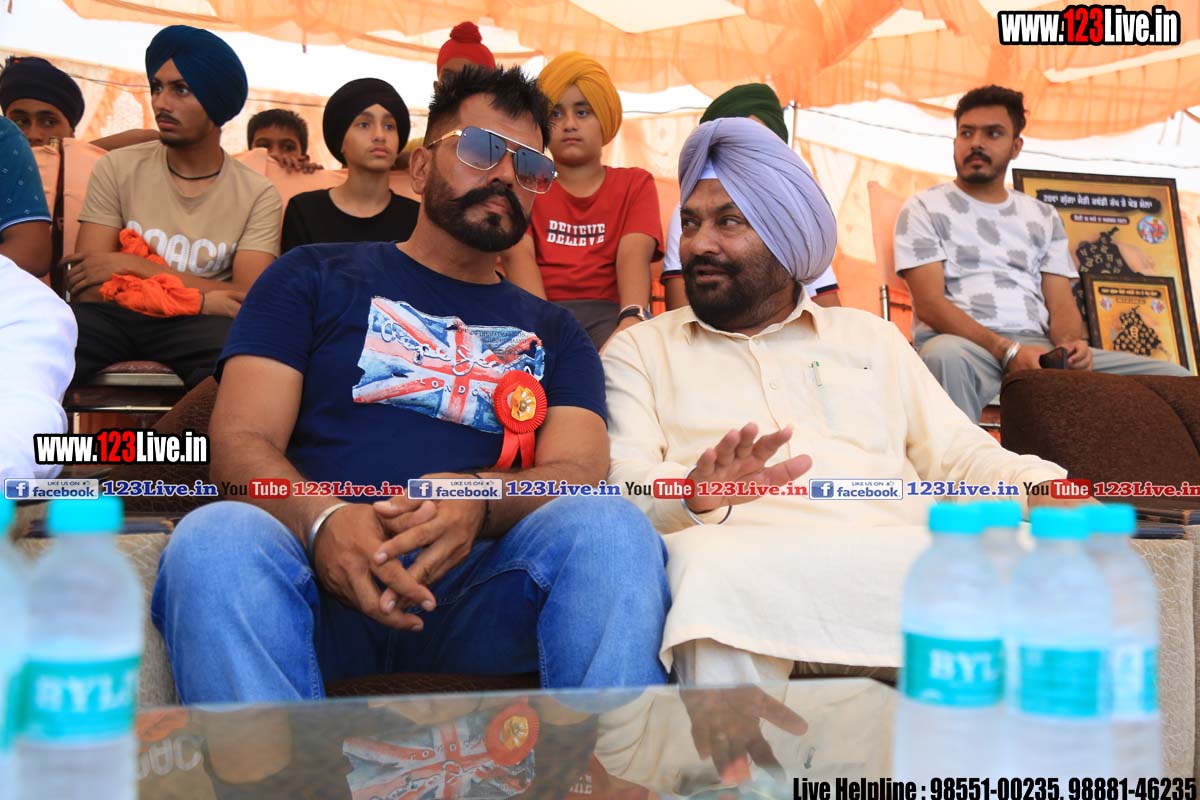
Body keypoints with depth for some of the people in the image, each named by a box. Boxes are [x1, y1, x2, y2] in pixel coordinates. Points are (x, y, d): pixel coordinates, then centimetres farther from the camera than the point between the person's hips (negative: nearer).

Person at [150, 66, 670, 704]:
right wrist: (323, 521, -19)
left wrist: (478, 503, -20)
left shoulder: (553, 333, 24)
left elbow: (577, 472, 6)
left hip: (479, 588, 1)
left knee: (607, 525, -29)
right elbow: (239, 442, 6)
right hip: (322, 580, 0)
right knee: (216, 537, -33)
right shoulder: (312, 279, 19)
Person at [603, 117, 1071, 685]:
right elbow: (622, 482, 3)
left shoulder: (870, 337, 26)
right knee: (708, 566, -39)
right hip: (745, 558, -2)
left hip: (895, 554, 2)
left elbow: (959, 453, 18)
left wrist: (1049, 490, -4)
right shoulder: (639, 350, 18)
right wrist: (693, 497, -21)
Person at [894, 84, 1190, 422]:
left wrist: (1070, 343, -12)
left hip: (1039, 349, 4)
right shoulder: (924, 209, 8)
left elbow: (1061, 304, 14)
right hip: (966, 345, -4)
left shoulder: (1043, 216, 22)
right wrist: (1007, 351, -20)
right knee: (945, 355, -43)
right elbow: (929, 304, -5)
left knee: (1173, 378, -14)